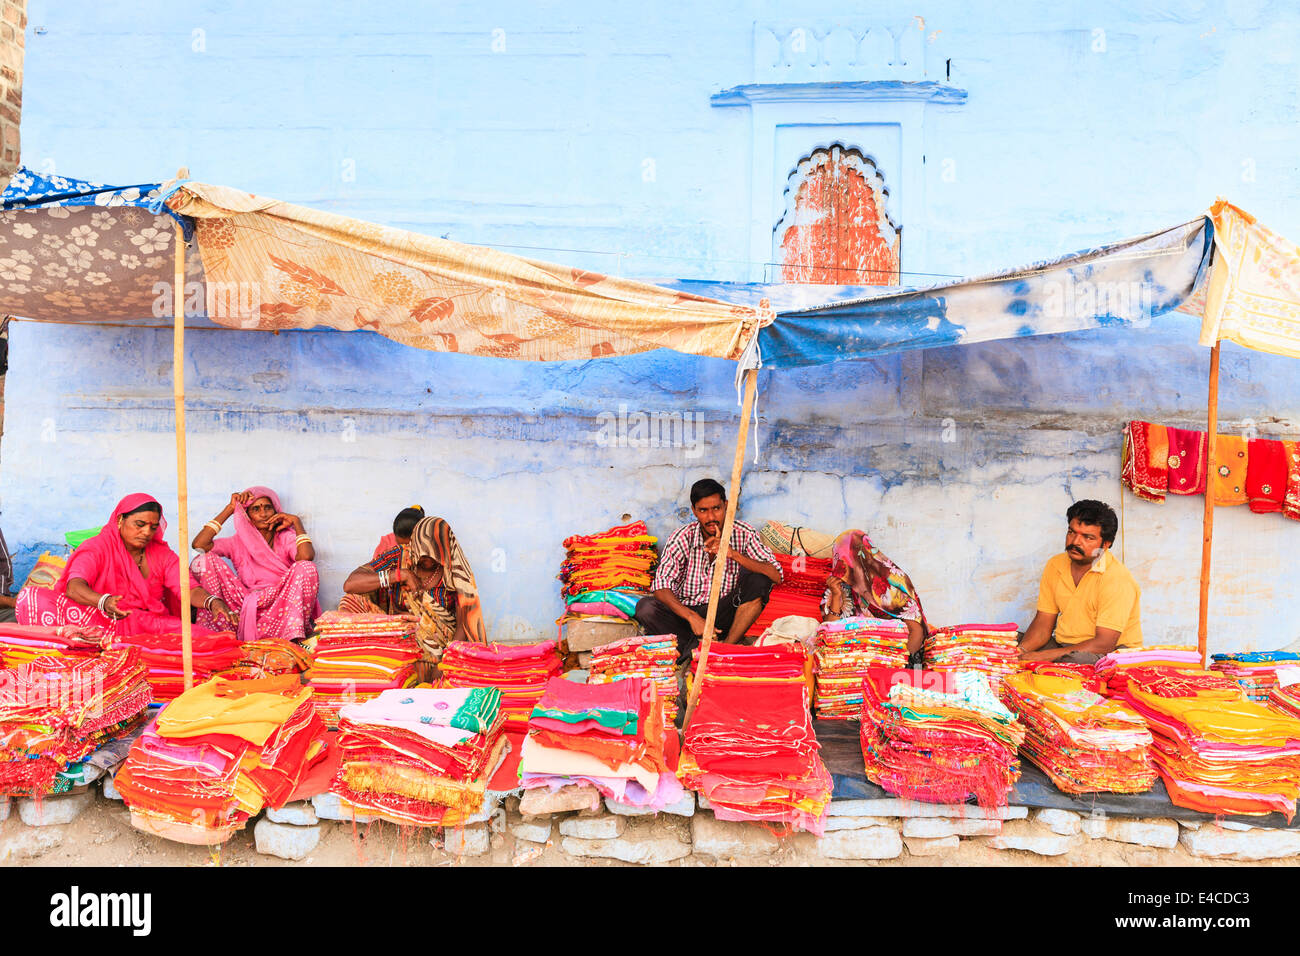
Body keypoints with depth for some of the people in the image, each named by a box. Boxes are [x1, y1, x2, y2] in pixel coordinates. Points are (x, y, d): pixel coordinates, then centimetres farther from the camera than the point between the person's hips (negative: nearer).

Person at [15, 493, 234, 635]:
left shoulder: (163, 554, 12)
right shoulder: (97, 547, 2)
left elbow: (188, 589, -3)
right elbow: (74, 586, -17)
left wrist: (212, 602, -27)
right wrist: (103, 602, -40)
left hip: (151, 622, 2)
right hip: (95, 619, -1)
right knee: (31, 597, -25)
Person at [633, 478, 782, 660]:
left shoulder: (743, 534, -9)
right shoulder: (682, 538, -11)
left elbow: (776, 576, -18)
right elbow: (661, 587, -17)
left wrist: (733, 554, -30)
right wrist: (693, 617, -32)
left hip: (724, 614, 1)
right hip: (686, 611, -1)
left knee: (757, 579, -24)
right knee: (645, 608, -27)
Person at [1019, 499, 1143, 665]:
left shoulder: (1117, 578, -19)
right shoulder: (1055, 565, 2)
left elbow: (1104, 644, -23)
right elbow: (1043, 624, 5)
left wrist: (1045, 656, -29)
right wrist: (1021, 649, -17)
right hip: (1064, 645, 6)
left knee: (1076, 659, -38)